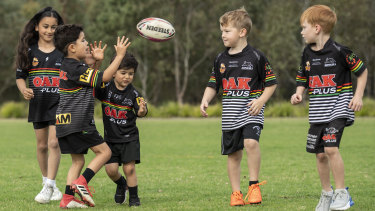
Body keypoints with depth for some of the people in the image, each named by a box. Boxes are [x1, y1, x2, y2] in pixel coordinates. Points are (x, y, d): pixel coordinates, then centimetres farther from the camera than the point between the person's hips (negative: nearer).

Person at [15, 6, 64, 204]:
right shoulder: (29, 51, 3)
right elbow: (20, 76, 9)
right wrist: (24, 90, -12)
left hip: (59, 103, -2)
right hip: (37, 104, 2)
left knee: (54, 143, -14)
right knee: (42, 145, 10)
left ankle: (49, 187, -15)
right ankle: (48, 183, 26)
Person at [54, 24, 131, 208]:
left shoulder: (67, 67, 16)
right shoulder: (75, 68, -14)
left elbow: (90, 77, 31)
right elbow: (104, 77, -15)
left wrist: (96, 61, 21)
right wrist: (120, 55, -10)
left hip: (65, 124, 10)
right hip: (77, 122, -10)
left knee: (78, 160, 12)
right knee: (104, 151, -2)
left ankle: (68, 198, 5)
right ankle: (81, 182, -14)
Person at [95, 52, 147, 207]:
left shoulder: (133, 93, -9)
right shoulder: (106, 88, -6)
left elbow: (140, 113, -16)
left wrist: (142, 110, -42)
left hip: (129, 137, -1)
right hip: (111, 137, 1)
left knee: (129, 168, -9)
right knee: (111, 169, -3)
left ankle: (134, 198, 10)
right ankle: (121, 185, 30)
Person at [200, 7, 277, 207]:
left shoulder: (256, 57, -5)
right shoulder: (221, 59, 8)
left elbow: (271, 83, 1)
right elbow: (213, 84, 15)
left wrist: (261, 101, -13)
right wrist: (205, 101, -2)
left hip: (251, 111, -5)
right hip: (230, 115, 5)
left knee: (251, 142, -27)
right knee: (233, 154, 7)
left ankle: (254, 185, -14)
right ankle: (235, 193, 17)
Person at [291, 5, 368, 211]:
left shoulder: (339, 51, -11)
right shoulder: (307, 54, 6)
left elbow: (362, 71, -1)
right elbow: (303, 80, 18)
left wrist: (358, 96, -9)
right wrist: (298, 94, -3)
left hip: (338, 107, -6)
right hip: (317, 112, 6)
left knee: (331, 148, -20)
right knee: (320, 154, 8)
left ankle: (342, 193, -9)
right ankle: (326, 194, 24)